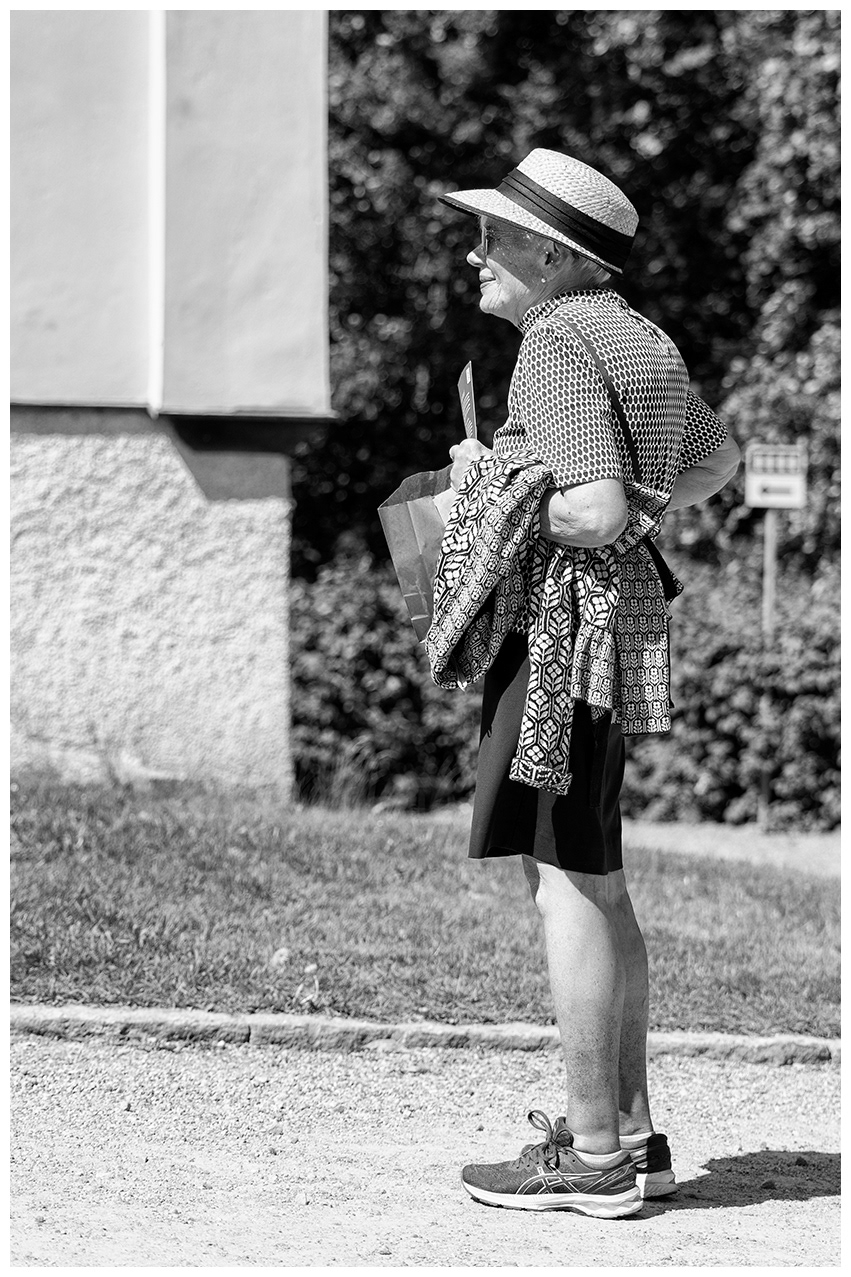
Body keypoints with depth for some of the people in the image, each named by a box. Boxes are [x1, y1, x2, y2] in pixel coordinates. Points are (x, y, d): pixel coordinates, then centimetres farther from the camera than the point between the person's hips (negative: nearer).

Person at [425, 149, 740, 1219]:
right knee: (594, 882, 15)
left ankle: (594, 1156, -4)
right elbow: (717, 462, 29)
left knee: (566, 882, -6)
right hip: (617, 620, 10)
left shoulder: (560, 341, -14)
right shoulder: (635, 337, 14)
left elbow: (597, 511, -23)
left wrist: (490, 485, -8)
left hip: (564, 623, -10)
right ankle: (629, 1132, 21)